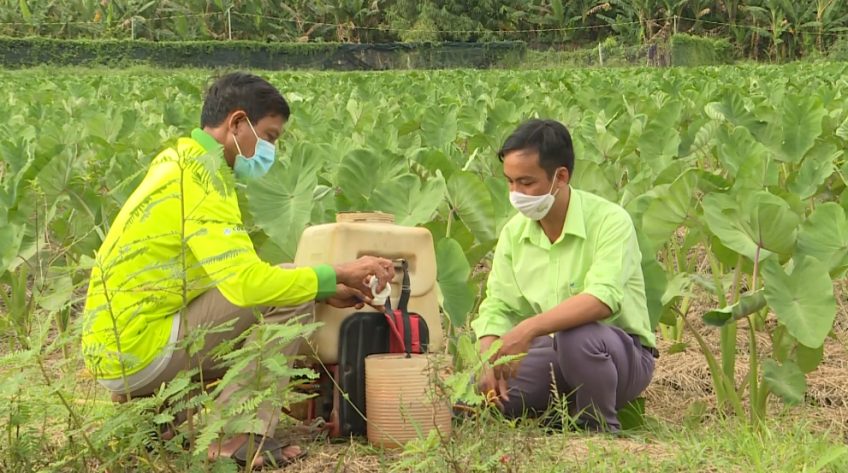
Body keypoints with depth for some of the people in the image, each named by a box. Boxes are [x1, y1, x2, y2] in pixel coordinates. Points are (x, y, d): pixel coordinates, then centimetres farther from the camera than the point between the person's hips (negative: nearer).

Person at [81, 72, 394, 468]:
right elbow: (247, 283, -29)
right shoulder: (202, 179, -17)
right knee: (287, 293, -13)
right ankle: (240, 437, -14)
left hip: (113, 352, 10)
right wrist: (337, 276, -18)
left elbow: (237, 273, 18)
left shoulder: (181, 163, 15)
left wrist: (327, 291, 10)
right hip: (139, 351, -10)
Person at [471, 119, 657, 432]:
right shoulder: (514, 232, 2)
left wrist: (528, 328, -43)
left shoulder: (609, 220, -18)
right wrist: (489, 362, -18)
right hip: (552, 353, 5)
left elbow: (603, 298, -33)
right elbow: (497, 307, 3)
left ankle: (601, 430, -11)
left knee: (577, 337, -38)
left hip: (621, 353, -5)